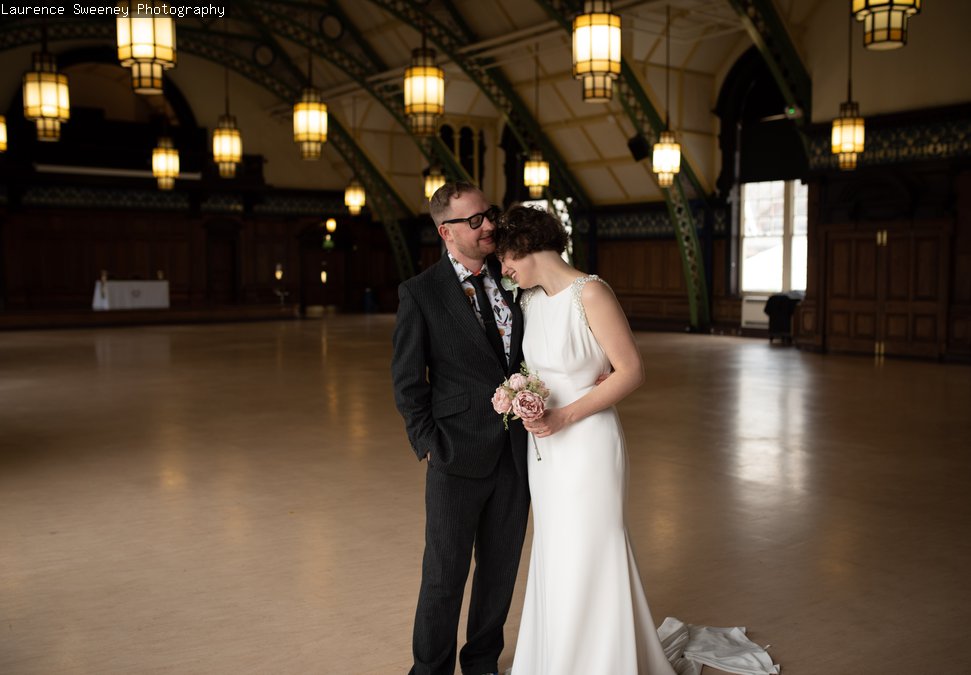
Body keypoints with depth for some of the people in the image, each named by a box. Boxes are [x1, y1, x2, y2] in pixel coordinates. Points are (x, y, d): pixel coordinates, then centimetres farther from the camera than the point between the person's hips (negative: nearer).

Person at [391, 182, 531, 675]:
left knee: (501, 570, 15)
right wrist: (429, 445, -7)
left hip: (515, 454, 4)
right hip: (459, 458, -4)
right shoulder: (420, 293, -5)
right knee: (444, 576, 6)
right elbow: (407, 383, -3)